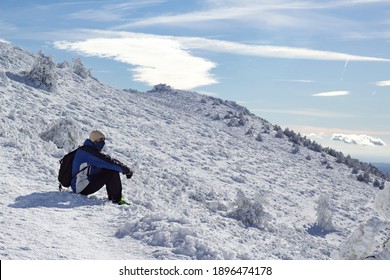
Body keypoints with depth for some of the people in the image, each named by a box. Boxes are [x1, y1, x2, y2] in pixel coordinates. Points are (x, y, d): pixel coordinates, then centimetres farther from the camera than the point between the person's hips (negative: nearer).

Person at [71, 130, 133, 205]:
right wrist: (125, 169, -19)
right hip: (81, 188, -10)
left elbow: (109, 160, 12)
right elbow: (107, 162, -24)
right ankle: (117, 199, -15)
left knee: (113, 168, 7)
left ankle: (112, 197, 4)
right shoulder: (88, 151, -17)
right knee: (112, 172, -19)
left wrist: (124, 169, -1)